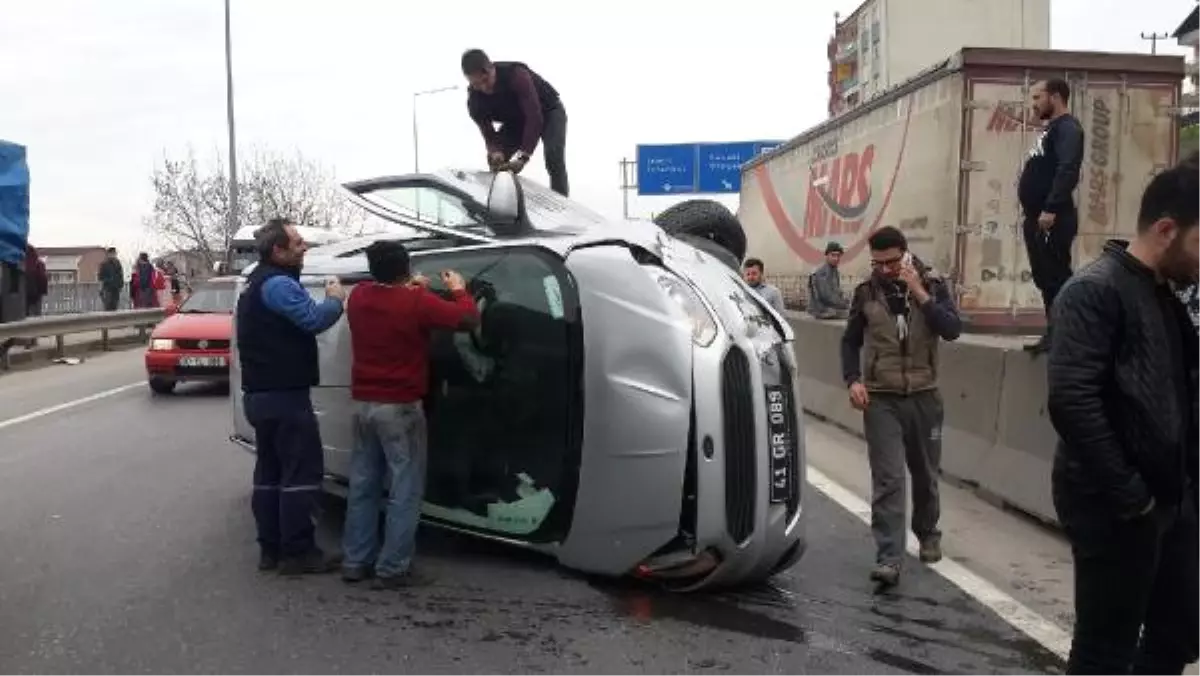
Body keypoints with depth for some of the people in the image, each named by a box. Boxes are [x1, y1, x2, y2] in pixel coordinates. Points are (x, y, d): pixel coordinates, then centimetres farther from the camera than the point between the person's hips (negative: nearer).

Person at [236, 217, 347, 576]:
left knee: (270, 470, 12)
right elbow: (314, 319, -25)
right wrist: (335, 300, -6)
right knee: (302, 471, -6)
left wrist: (326, 301, 10)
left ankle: (271, 549, 17)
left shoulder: (256, 284, 20)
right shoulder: (278, 284, -16)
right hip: (285, 395, -11)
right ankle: (298, 552, -3)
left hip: (260, 394, 11)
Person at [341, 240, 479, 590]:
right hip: (400, 408, -7)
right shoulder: (416, 302, -15)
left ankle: (355, 561, 19)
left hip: (363, 404, 7)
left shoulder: (358, 297, 4)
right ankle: (393, 568, 1)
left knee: (363, 485, 14)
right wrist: (459, 289, 3)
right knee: (405, 490, 0)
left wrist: (408, 289, 25)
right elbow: (468, 319, -14)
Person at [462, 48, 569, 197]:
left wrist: (523, 157, -52)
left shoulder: (517, 75, -39)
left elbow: (534, 117, -43)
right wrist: (495, 151, -44)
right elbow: (487, 132, -18)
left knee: (553, 157, -29)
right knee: (495, 160, -8)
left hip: (548, 110, -5)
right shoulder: (475, 100, -22)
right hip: (517, 119, 5)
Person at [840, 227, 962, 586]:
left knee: (925, 473, 16)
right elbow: (851, 341, 7)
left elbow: (952, 329, -16)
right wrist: (853, 380, -7)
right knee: (887, 478, -8)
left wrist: (919, 293, -23)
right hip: (880, 398, -1)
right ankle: (888, 558, -7)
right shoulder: (866, 291, -1)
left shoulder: (933, 285, -2)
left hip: (924, 395, 1)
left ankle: (928, 534, 40)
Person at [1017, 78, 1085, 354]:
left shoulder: (1067, 128, -9)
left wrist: (1051, 209, -29)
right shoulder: (1051, 129, 22)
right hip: (1038, 218, 10)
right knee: (1045, 278, 12)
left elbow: (1067, 171, -23)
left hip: (1052, 219, -10)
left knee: (1057, 278, -8)